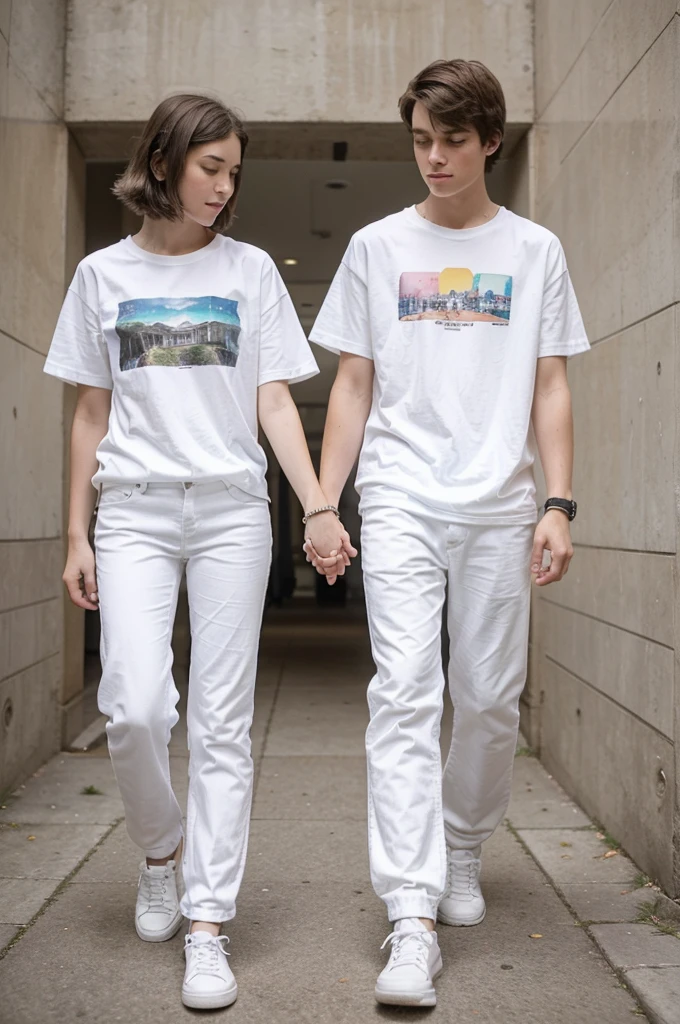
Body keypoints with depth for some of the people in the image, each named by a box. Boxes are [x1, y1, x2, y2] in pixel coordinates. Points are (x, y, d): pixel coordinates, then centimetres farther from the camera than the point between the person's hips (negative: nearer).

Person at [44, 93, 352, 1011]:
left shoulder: (250, 270, 9)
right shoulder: (104, 274, 10)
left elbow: (274, 400, 5)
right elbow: (91, 413, 11)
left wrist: (318, 506, -7)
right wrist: (77, 536, 7)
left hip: (233, 509, 0)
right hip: (134, 511, 0)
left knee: (222, 721, -2)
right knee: (135, 708, -11)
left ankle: (208, 928, 7)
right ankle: (162, 847, 20)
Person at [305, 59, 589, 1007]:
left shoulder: (535, 250, 10)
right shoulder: (378, 247, 10)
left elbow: (550, 387, 8)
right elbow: (352, 386, 10)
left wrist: (559, 504, -2)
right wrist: (324, 502, 3)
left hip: (500, 504, 1)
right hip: (400, 501, -1)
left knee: (491, 698, 7)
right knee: (404, 693, -11)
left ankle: (462, 851, 32)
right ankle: (412, 921, -10)